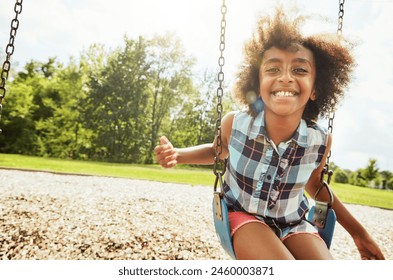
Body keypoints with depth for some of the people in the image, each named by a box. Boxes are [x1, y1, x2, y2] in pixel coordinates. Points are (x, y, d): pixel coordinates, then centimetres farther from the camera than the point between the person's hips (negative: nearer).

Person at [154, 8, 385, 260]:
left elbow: (314, 184, 5)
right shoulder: (235, 124, -21)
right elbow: (218, 150, 4)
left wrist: (359, 232, 11)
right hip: (244, 216, -2)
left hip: (293, 223, 3)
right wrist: (177, 155, -14)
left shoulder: (321, 141, -18)